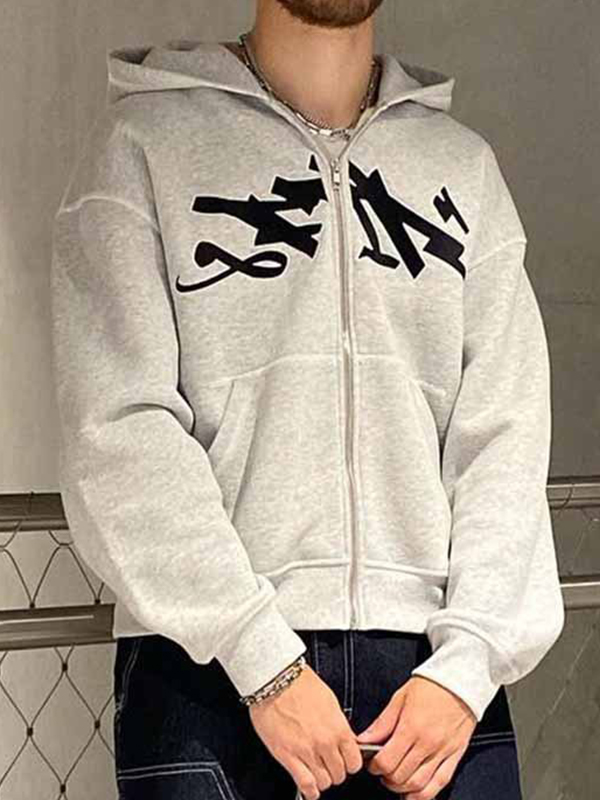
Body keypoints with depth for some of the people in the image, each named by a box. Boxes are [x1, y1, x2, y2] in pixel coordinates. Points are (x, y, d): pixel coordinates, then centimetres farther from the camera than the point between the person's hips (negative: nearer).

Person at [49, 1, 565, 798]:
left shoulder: (466, 165, 13)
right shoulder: (143, 141, 3)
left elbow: (506, 438, 6)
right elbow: (118, 432, -6)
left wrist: (468, 662, -7)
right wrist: (266, 662, -12)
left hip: (433, 667, 3)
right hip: (210, 663, -2)